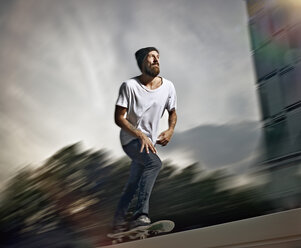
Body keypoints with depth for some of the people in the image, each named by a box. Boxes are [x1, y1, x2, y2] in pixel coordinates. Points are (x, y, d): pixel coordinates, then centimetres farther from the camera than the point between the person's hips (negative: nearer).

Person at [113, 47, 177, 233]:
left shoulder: (168, 87, 1)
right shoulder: (130, 86, -12)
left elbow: (172, 112, 16)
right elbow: (119, 118, -12)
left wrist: (170, 130, -4)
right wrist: (141, 135, -23)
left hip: (149, 142, 6)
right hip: (130, 139, -5)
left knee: (134, 184, 12)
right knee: (155, 163, -31)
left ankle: (119, 222, 28)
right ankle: (141, 215, -30)